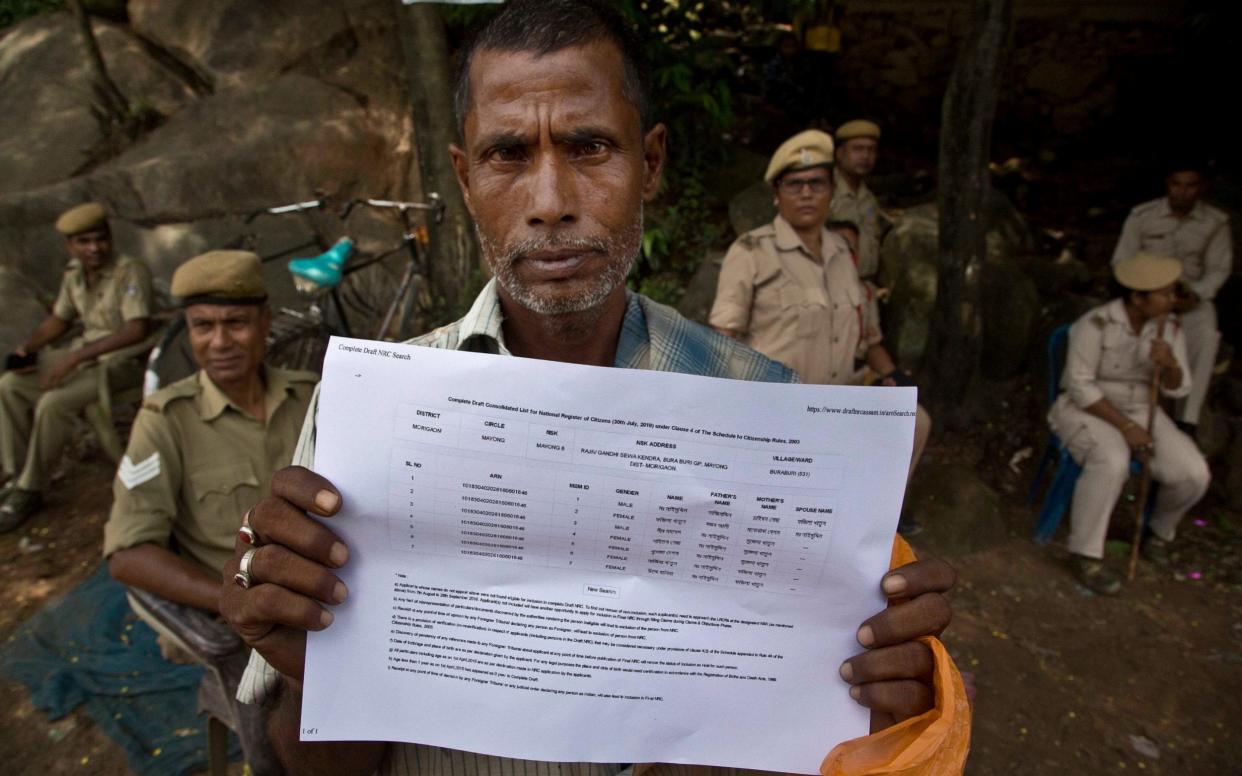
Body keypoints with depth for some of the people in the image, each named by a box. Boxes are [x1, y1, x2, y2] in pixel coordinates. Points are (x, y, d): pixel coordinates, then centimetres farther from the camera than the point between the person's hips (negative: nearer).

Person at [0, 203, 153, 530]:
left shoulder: (130, 272, -18)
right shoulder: (73, 273, 6)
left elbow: (137, 330, -29)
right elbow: (59, 320, 21)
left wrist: (76, 357, -29)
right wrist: (27, 347, 3)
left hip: (121, 360, -8)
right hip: (83, 352, 8)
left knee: (53, 403, -25)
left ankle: (30, 491, -6)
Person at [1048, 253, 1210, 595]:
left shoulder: (1169, 327, -3)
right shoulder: (1096, 324, -21)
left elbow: (1178, 387, -1)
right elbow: (1080, 386, -20)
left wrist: (1169, 364, -23)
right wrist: (1125, 426, -24)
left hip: (1139, 410, 6)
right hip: (1086, 410, -6)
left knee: (1193, 474, -15)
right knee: (1111, 463, -36)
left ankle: (1160, 529, 18)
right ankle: (1085, 553, -21)